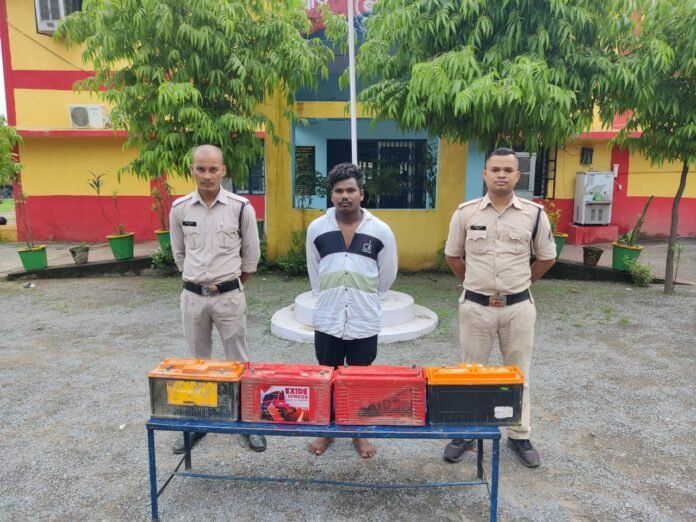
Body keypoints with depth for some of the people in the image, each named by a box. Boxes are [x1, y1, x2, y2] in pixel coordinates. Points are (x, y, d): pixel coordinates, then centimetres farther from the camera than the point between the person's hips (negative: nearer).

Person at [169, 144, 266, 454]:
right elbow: (179, 255, 12)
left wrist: (232, 286, 9)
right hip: (192, 296, 3)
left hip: (229, 295, -2)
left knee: (238, 362, 7)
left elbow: (251, 256, 2)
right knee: (197, 363, 15)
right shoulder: (179, 208, -1)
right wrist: (197, 282, 13)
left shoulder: (241, 208, -9)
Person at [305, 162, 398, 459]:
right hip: (327, 321, 1)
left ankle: (360, 434, 31)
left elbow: (387, 275, 7)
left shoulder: (381, 231, -6)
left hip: (365, 322, -1)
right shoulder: (317, 229, -2)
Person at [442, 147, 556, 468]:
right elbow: (452, 255, 9)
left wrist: (519, 283, 11)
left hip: (518, 307, 1)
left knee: (518, 374, 13)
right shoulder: (466, 212, -4)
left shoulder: (534, 214, -4)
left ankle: (519, 437, 30)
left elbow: (547, 257, 9)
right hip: (475, 306, 0)